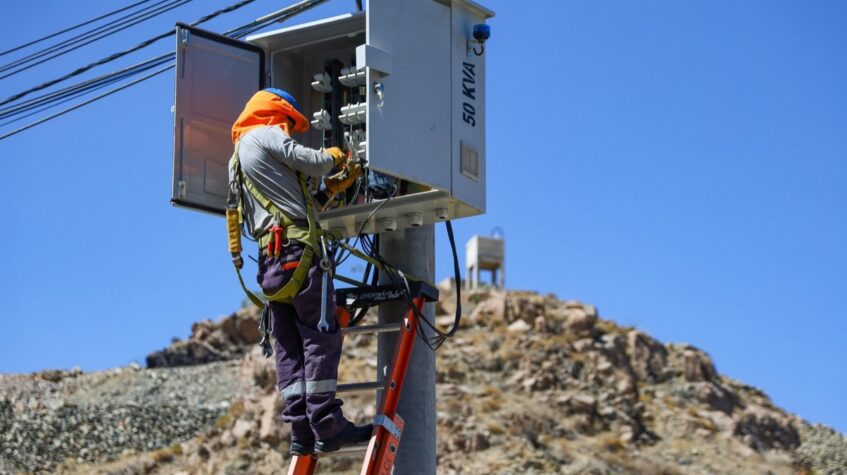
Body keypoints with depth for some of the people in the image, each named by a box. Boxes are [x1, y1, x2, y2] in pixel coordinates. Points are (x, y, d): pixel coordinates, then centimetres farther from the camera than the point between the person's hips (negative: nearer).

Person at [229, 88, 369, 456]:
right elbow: (314, 163, -5)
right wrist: (334, 155, 17)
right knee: (321, 336, -10)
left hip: (270, 256, 9)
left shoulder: (237, 156, 29)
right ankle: (327, 425, -14)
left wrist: (337, 184, 25)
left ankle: (301, 430, -2)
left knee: (288, 347, 3)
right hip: (297, 248, -9)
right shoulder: (266, 135, 3)